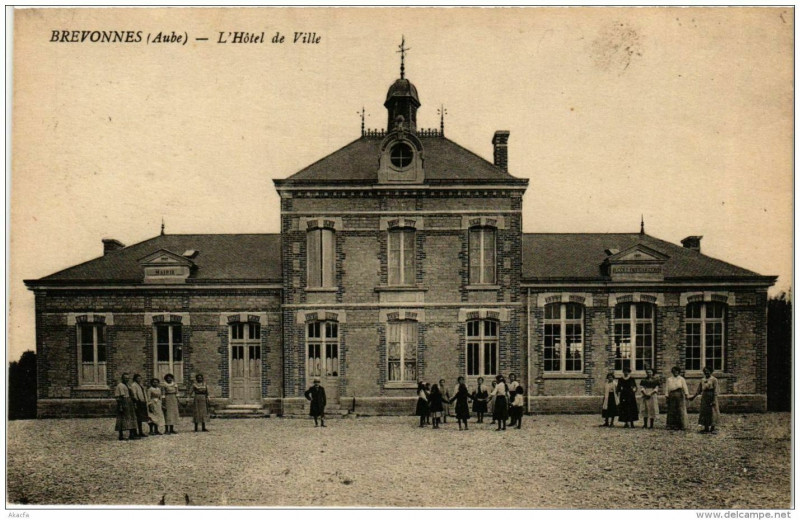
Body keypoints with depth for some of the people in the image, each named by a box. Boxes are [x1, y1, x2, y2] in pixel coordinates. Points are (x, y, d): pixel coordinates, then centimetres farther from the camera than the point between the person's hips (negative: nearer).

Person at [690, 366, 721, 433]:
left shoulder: (714, 380, -8)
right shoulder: (703, 380, 10)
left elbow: (716, 391, -13)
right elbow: (698, 390, 14)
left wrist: (714, 400, -19)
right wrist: (693, 397, 10)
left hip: (711, 398, -6)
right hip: (704, 399, 6)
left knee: (712, 413, -2)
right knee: (705, 413, 6)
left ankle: (712, 429, 6)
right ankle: (706, 429, 13)